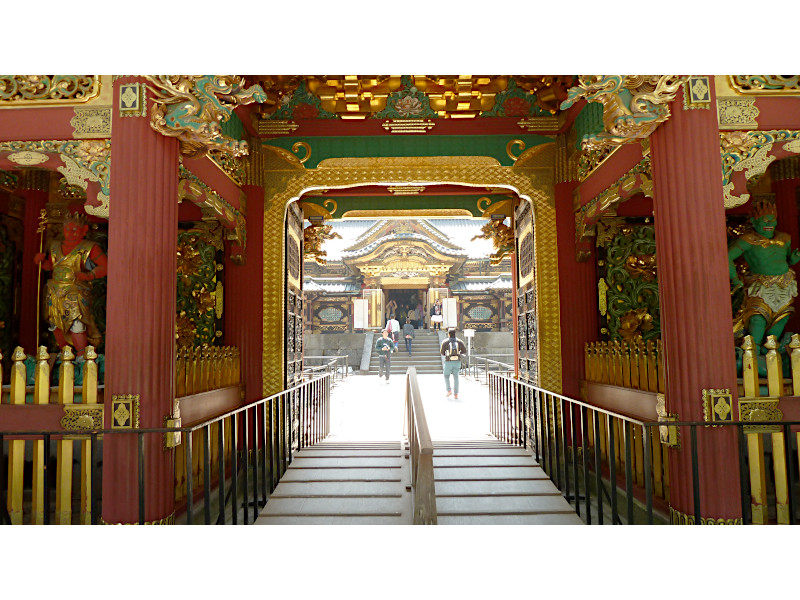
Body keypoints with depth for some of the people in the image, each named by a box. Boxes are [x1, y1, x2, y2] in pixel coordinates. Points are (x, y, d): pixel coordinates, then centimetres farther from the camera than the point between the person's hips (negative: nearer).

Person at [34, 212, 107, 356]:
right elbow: (49, 265, 22)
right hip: (55, 293, 6)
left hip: (76, 294, -6)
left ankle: (82, 357, -4)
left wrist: (89, 276, -22)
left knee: (76, 326, -14)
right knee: (56, 326, 9)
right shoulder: (55, 246, 13)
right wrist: (41, 259, 0)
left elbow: (105, 266, -9)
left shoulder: (89, 248, -4)